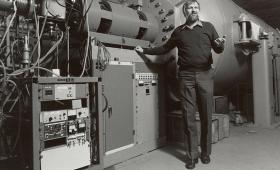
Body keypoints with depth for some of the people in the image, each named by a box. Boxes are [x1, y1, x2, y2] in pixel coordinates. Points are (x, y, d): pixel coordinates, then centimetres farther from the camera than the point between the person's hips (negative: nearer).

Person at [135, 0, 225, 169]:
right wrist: (144, 50, 21)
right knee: (189, 117, 0)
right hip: (186, 75, 1)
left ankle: (206, 153, 19)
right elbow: (164, 48, 23)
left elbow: (218, 50, 8)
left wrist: (221, 44, -15)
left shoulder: (208, 27, 11)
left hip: (205, 74, 0)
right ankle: (192, 155, 10)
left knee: (206, 116, 3)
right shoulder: (178, 31, 16)